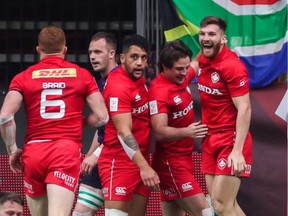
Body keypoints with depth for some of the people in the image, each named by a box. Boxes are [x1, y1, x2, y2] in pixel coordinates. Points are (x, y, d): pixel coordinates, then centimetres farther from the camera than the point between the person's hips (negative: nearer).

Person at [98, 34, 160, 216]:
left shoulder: (139, 78, 8)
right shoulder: (118, 86, -18)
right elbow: (124, 132, -25)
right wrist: (144, 166, -32)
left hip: (141, 162, 9)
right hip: (120, 163, -9)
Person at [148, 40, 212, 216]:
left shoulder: (182, 77, 3)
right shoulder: (159, 91, -22)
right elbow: (160, 132, -29)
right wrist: (186, 132, -44)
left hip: (184, 159, 9)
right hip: (171, 163, -9)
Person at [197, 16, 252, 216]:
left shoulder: (232, 66, -17)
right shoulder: (203, 60, 5)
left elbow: (244, 110, -21)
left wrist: (237, 150, -28)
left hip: (230, 141, -8)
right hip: (211, 140, 8)